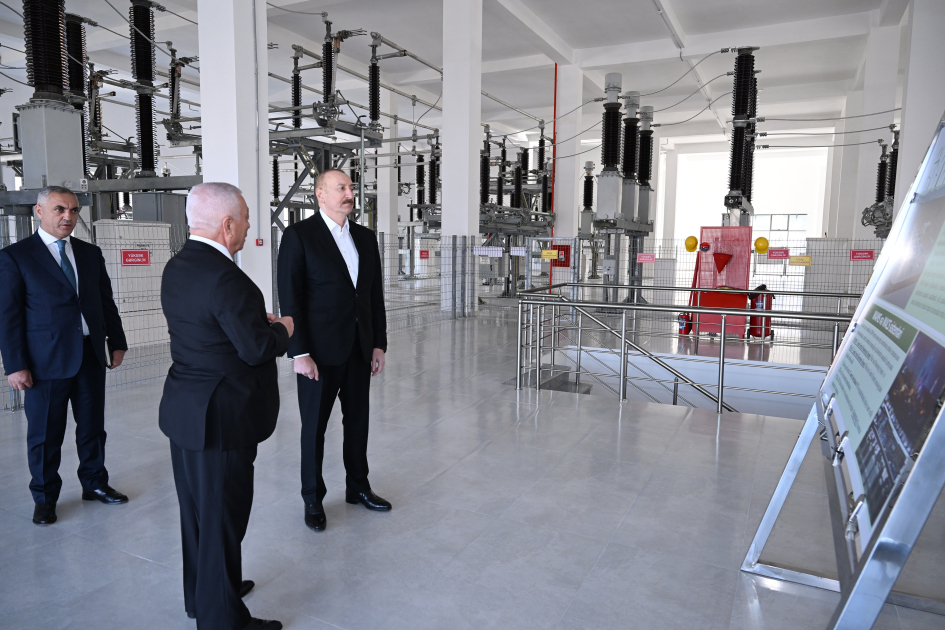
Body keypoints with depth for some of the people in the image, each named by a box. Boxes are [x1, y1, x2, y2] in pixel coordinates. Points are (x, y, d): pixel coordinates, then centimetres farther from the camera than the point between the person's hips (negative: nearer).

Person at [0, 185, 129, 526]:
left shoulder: (91, 253, 10)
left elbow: (106, 302, 13)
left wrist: (117, 342, 8)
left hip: (91, 355, 4)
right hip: (46, 360, -4)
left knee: (93, 426, 14)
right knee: (45, 434, 8)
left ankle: (94, 483, 31)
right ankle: (44, 498, 25)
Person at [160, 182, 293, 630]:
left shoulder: (176, 267, 5)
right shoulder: (225, 278, -24)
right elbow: (258, 349, -24)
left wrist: (258, 320, 7)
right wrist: (282, 329, -5)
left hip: (184, 409, 10)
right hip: (220, 417, -10)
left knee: (197, 508, 23)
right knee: (221, 519, 5)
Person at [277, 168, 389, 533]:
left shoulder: (365, 238, 10)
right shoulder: (299, 235, -7)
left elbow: (375, 294, 11)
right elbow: (289, 298, -11)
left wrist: (379, 343, 7)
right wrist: (299, 352, -16)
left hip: (359, 349, 5)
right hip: (320, 351, -5)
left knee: (357, 420, 15)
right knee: (314, 425, 7)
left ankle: (358, 487, 33)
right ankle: (313, 499, 25)